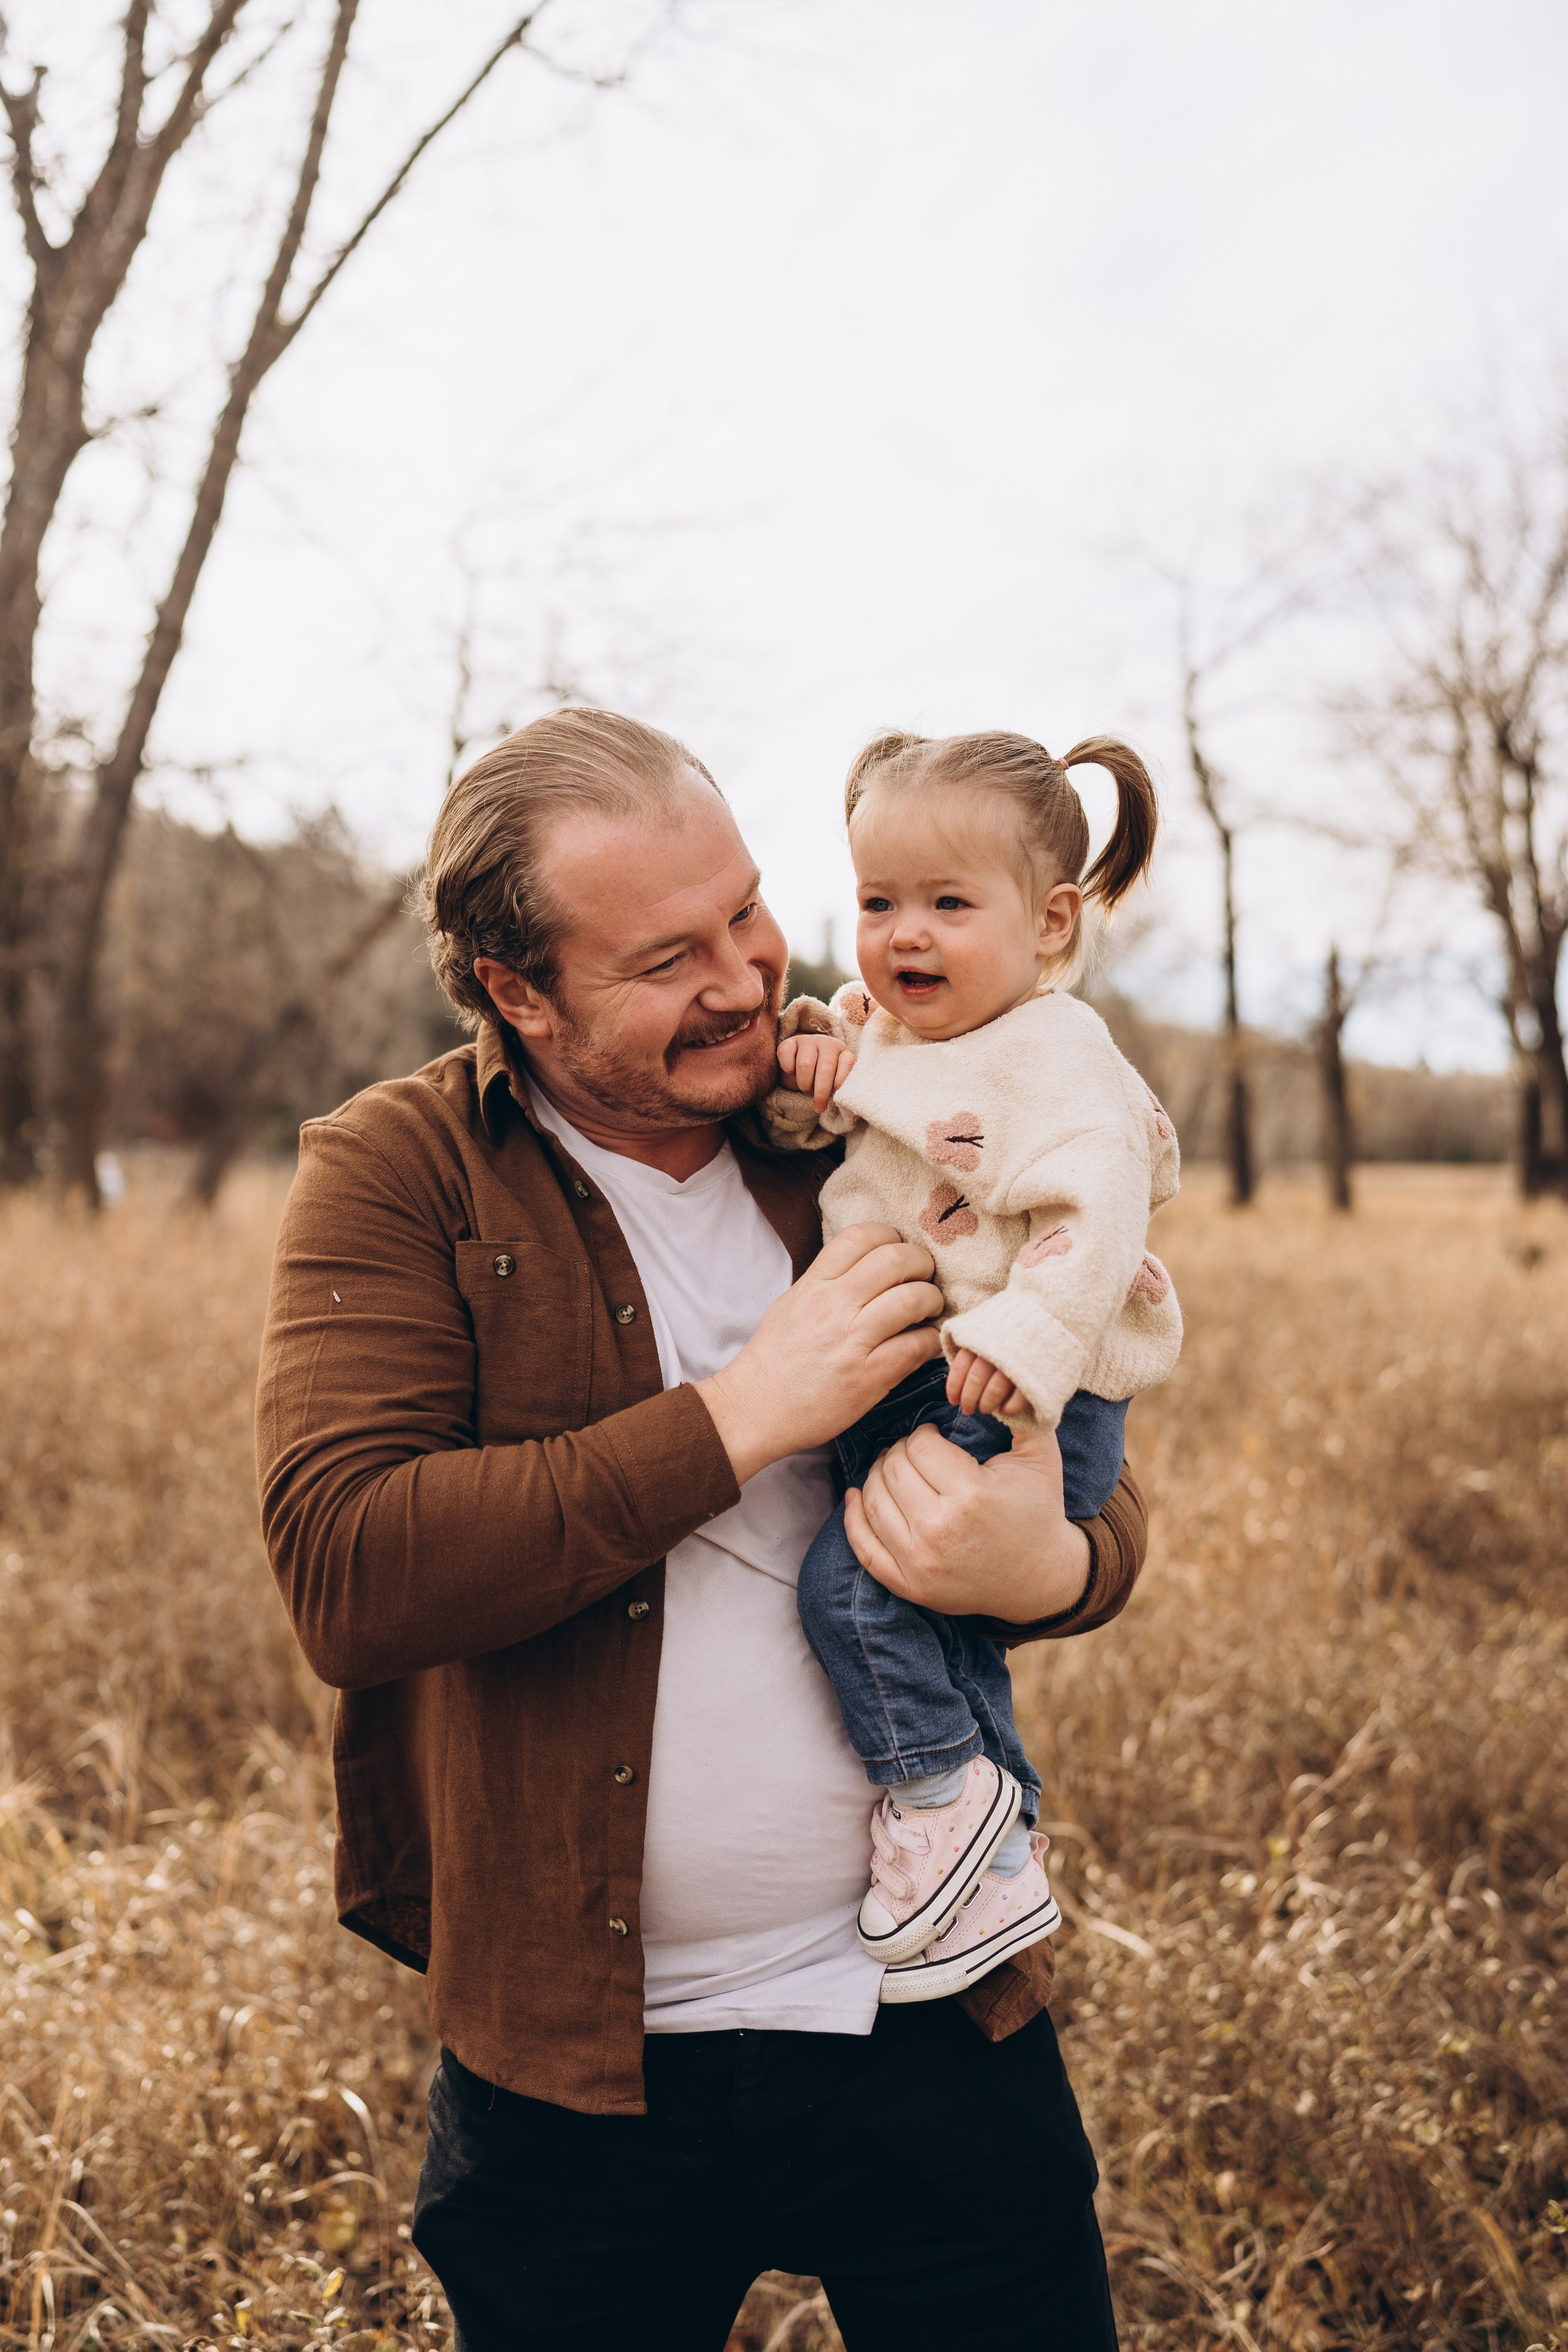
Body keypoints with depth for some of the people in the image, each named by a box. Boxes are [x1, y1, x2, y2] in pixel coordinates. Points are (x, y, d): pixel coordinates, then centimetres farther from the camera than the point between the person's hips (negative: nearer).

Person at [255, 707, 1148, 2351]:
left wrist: (1047, 1567, -19)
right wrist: (740, 1414, -23)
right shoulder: (394, 1175, -8)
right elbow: (342, 1575, -21)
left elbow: (1100, 1492, 6)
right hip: (578, 2057, -2)